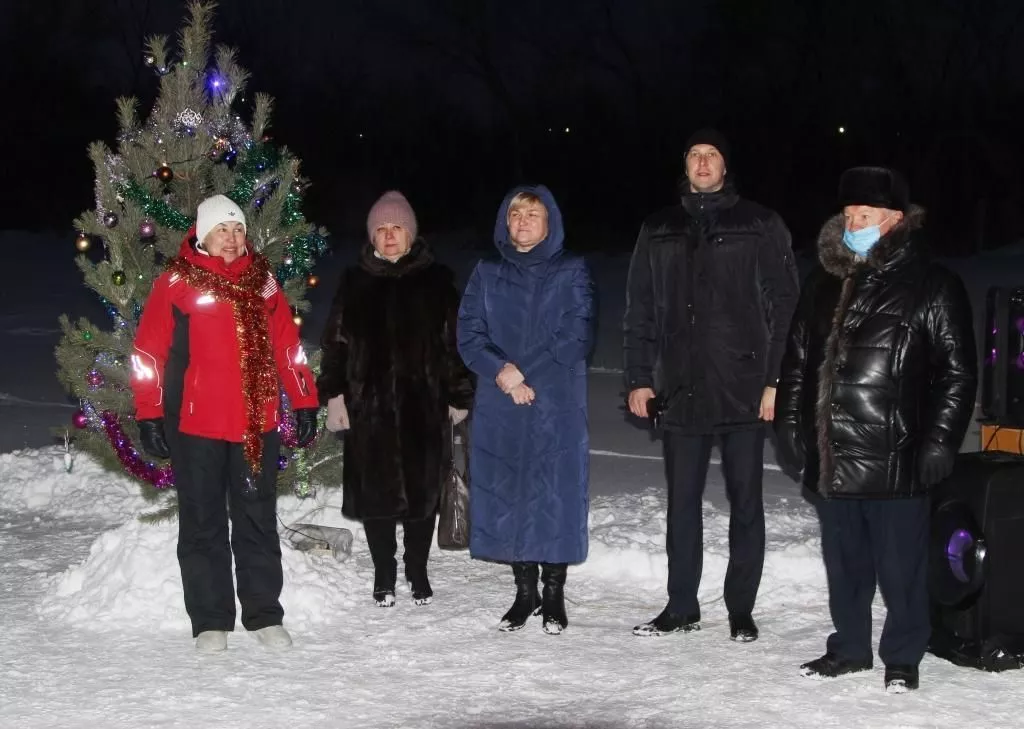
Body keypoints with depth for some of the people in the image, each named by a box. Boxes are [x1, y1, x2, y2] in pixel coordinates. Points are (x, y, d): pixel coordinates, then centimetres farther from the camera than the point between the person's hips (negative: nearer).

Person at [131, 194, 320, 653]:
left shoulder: (262, 281, 7)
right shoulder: (177, 283, -4)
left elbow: (288, 346, 12)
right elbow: (149, 353, -4)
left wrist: (304, 403, 10)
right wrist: (149, 416, -7)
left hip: (257, 424, 3)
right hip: (195, 426, -3)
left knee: (258, 521, 10)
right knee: (203, 524, 5)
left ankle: (264, 614, 19)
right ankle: (210, 621, 14)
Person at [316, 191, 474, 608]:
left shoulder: (436, 280, 3)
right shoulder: (355, 280, 8)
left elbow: (455, 340, 4)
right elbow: (335, 340, 9)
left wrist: (459, 396, 1)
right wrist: (334, 392, 1)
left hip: (424, 405, -1)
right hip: (369, 405, 1)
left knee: (422, 487, 5)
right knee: (375, 490, 4)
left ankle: (418, 571, 20)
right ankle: (384, 573, 18)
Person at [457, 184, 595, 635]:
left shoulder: (571, 273, 4)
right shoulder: (487, 275, 12)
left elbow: (576, 338, -6)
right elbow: (469, 335, 4)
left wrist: (523, 370, -13)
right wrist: (502, 373, -13)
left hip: (558, 408, -2)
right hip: (499, 409, 3)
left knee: (556, 493, -4)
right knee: (506, 494, 3)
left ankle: (553, 593, 6)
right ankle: (524, 591, 14)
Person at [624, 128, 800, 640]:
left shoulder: (760, 227, 2)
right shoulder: (659, 231, 12)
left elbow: (784, 306, -1)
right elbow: (640, 312, 13)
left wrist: (776, 380, -8)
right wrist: (639, 379, 5)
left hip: (744, 390, -3)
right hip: (680, 390, 3)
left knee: (745, 501, 4)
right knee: (682, 501, 8)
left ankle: (741, 609, 14)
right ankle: (681, 607, 18)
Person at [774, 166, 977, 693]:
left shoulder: (932, 287, -5)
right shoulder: (824, 283, 11)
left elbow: (957, 373, -6)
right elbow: (798, 359, 18)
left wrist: (939, 444, -10)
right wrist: (790, 423, 12)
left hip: (895, 461, -5)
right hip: (830, 458, 5)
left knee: (900, 566, 4)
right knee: (844, 563, 16)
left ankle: (902, 657, 20)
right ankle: (849, 648, 31)